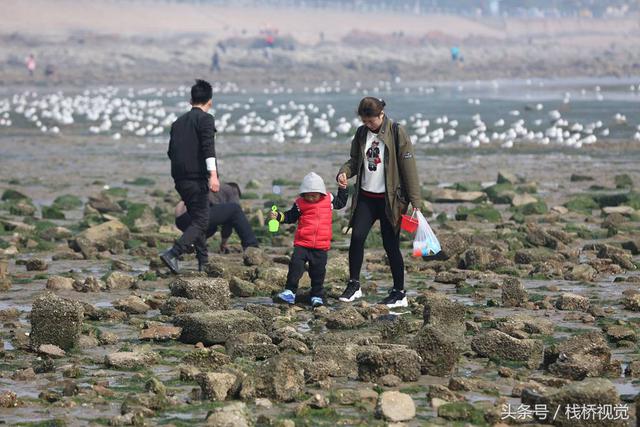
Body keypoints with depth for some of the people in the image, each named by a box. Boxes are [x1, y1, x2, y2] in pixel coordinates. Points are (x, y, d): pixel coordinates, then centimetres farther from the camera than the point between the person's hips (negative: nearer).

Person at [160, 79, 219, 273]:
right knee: (200, 222, -6)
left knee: (198, 219, 17)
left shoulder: (179, 121, 16)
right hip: (197, 178, -7)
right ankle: (173, 253, -23)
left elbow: (171, 152, 22)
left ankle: (204, 262, 17)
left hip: (180, 179, 7)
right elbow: (208, 148, -18)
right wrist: (213, 175, -24)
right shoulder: (205, 119, -5)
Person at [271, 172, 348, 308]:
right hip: (302, 244, -1)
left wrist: (343, 188, 14)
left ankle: (317, 296, 17)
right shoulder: (300, 204, -1)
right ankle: (290, 292, -7)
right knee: (295, 265, -14)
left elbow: (341, 203, 24)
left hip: (321, 246, 1)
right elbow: (290, 216, 9)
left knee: (318, 271, 5)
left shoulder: (329, 200, 5)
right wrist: (279, 216, -6)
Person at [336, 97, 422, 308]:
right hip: (366, 197, 4)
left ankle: (399, 293, 11)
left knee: (391, 245, -1)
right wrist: (344, 172, -8)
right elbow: (355, 160, 17)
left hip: (389, 199, -4)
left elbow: (408, 167, -9)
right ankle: (354, 285, 3)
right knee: (357, 237, -11)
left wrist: (415, 202, -12)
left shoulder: (397, 133, -9)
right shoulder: (361, 134, 6)